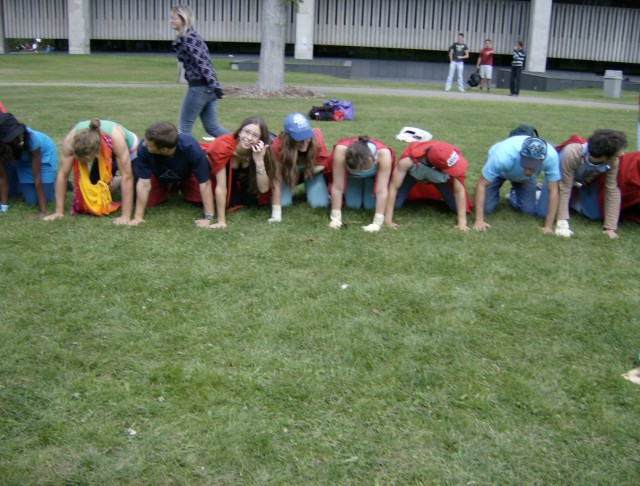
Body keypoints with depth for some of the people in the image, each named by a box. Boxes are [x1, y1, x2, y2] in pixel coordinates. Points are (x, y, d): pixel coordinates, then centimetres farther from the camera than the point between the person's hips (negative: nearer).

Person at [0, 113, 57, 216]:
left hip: (44, 153, -3)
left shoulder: (31, 138, -40)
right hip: (23, 161, 3)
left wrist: (43, 211, -36)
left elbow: (37, 177, -36)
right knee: (31, 201, -2)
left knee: (44, 198, -9)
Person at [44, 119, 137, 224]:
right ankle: (118, 182, 24)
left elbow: (127, 176, -43)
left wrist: (125, 216, -44)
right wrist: (59, 212, -29)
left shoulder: (115, 137, -46)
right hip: (103, 156, 3)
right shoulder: (71, 139, -37)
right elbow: (62, 174, -29)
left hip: (128, 150, -3)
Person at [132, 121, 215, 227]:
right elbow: (144, 182, -31)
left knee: (199, 199, -18)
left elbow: (205, 183, -37)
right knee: (149, 202, -15)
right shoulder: (144, 148, -40)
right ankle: (168, 188, 17)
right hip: (159, 177, 1)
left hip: (187, 175, 0)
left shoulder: (191, 148, -43)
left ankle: (181, 187, 16)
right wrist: (138, 216, -30)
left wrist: (208, 218, -39)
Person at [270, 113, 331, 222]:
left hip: (312, 171, 1)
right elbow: (277, 180, -36)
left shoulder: (316, 137, -34)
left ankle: (309, 188, 16)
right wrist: (277, 213, -39)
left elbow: (323, 164, -15)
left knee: (320, 203, -19)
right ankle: (289, 189, 15)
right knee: (283, 202, -21)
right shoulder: (278, 145, -37)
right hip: (288, 172, 0)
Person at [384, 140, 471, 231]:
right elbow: (393, 187, -37)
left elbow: (459, 190, -31)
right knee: (395, 204, -17)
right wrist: (388, 219, -37)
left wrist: (462, 221, -33)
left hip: (440, 177, 1)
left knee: (457, 207, -11)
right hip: (412, 174, -1)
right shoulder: (408, 159, -45)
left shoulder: (453, 158, -40)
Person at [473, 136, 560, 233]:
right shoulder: (504, 155, -45)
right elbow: (481, 185, -35)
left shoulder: (551, 156, -39)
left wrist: (548, 226, -29)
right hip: (499, 171, -2)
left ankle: (514, 195, 24)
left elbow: (553, 191, -28)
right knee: (486, 208, -13)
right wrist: (479, 220, -38)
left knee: (529, 210, -9)